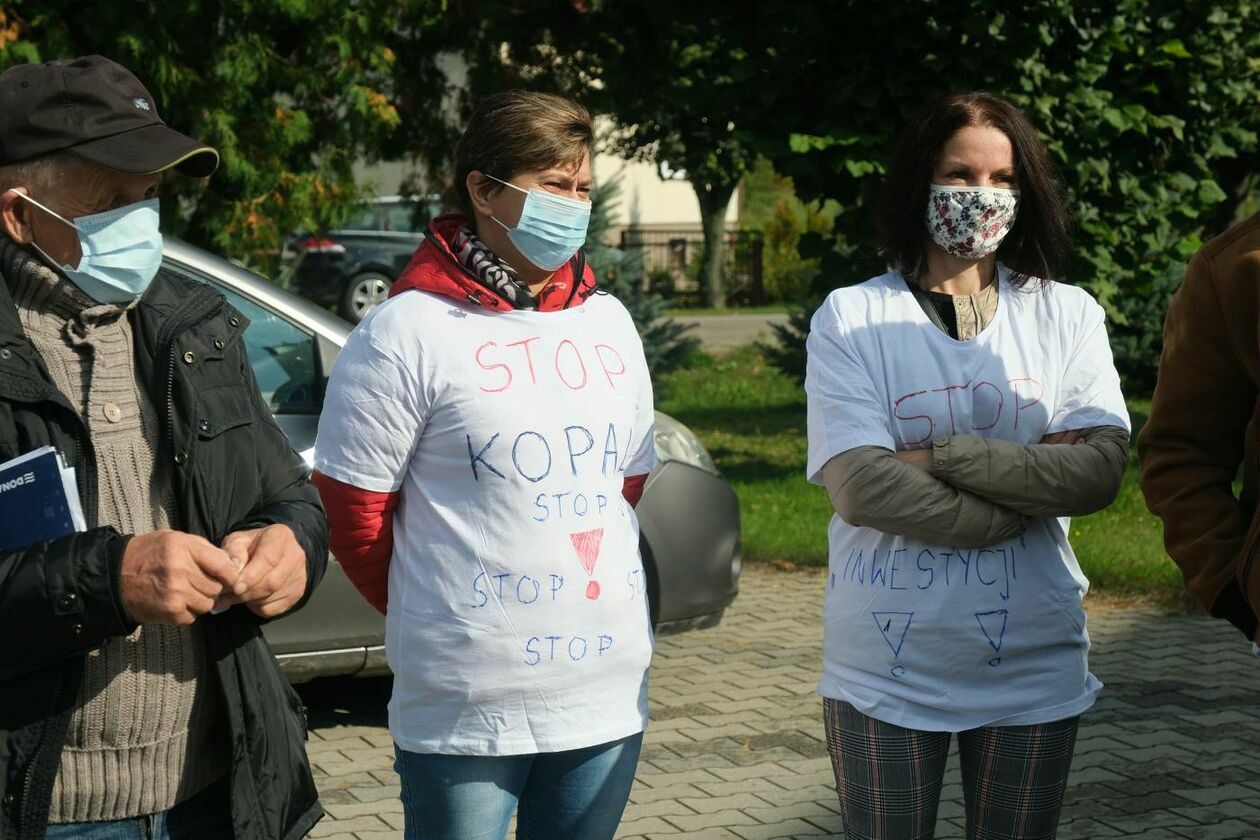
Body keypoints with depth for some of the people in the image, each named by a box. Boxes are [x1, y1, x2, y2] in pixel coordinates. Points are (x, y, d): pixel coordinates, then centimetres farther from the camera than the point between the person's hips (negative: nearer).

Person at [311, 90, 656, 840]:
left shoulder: (609, 324, 10)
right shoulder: (408, 334, -9)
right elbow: (354, 516, -5)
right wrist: (436, 618, 7)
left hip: (611, 694, 6)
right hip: (466, 708, -6)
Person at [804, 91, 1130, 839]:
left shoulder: (1067, 315, 3)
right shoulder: (852, 317, -4)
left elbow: (1102, 469, -10)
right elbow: (861, 486, -16)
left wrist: (941, 457, -16)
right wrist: (1033, 485, -12)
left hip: (1034, 668, 2)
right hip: (886, 671, -2)